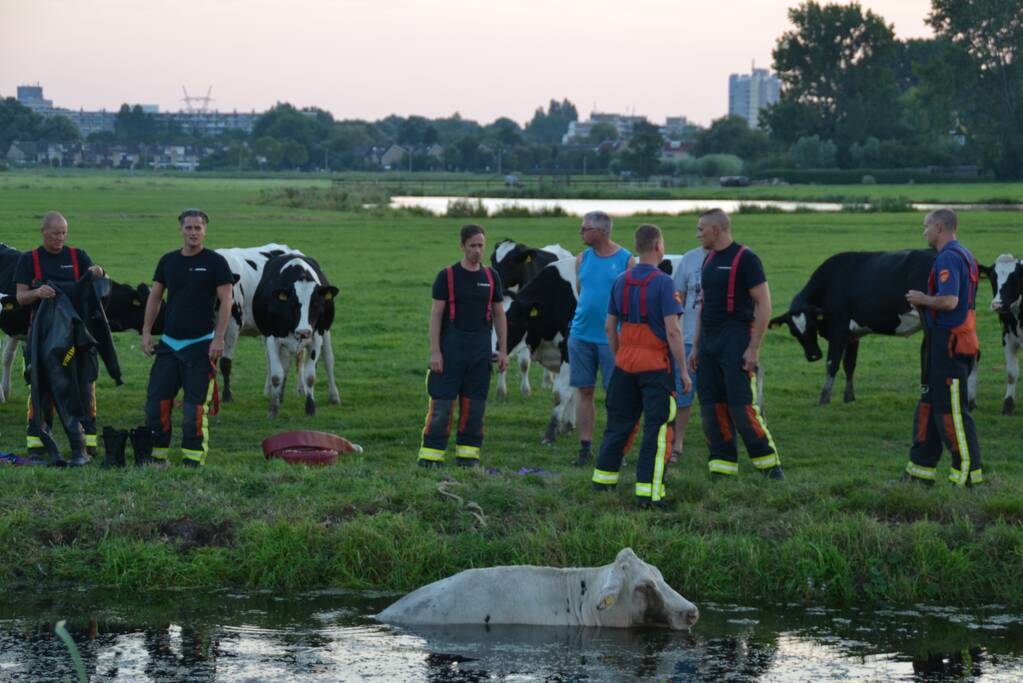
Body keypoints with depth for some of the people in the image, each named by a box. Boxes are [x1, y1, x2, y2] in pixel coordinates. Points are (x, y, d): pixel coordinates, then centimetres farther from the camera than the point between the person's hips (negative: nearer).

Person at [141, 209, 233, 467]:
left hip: (200, 344, -5)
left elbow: (226, 301, -6)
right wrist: (146, 332, 8)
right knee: (157, 399, 2)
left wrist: (219, 338, -14)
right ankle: (157, 455, 10)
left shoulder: (215, 262, -3)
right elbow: (154, 297, 16)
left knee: (195, 405, -6)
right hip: (169, 342, 5)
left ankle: (193, 460, -1)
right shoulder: (168, 261, 10)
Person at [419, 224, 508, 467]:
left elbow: (499, 315, 13)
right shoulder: (447, 276, -1)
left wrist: (503, 350, 6)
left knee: (474, 403, 4)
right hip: (451, 348, -3)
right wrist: (435, 352, -10)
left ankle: (468, 454, 11)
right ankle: (431, 455, -3)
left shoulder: (491, 277, 9)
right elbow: (436, 314, -3)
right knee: (442, 403, -6)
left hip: (480, 351, 3)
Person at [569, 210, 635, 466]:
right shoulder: (582, 259, 9)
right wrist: (587, 313, 8)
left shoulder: (626, 261, -3)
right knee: (585, 391, 6)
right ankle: (585, 448, 11)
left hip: (612, 337, -4)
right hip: (581, 334, 4)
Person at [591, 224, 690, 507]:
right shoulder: (663, 282, -13)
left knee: (618, 422, 17)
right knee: (657, 427, -1)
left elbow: (610, 326, 10)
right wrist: (683, 371, -12)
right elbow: (672, 330, -17)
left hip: (625, 364, 6)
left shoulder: (620, 282, 5)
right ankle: (648, 491, -3)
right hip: (656, 365, -6)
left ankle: (603, 479, 24)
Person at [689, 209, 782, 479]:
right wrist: (696, 347, 18)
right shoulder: (709, 260, 15)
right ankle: (722, 468, 8)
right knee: (711, 406, 3)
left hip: (736, 343, -8)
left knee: (741, 406, -11)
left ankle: (769, 463, -1)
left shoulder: (745, 259, -9)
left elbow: (764, 304, -12)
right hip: (709, 343, 8)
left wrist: (754, 348, -17)